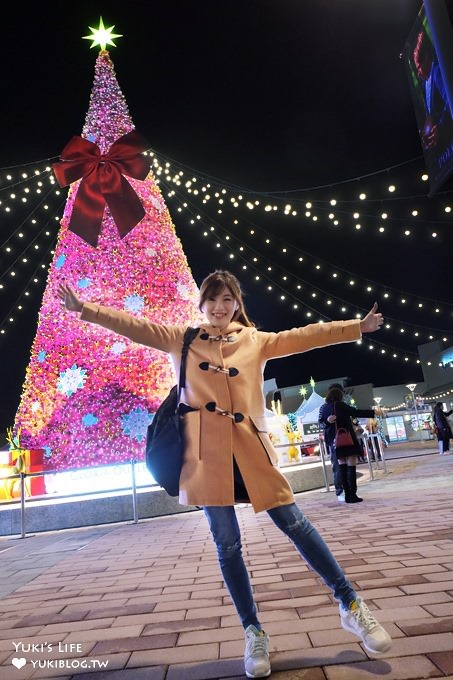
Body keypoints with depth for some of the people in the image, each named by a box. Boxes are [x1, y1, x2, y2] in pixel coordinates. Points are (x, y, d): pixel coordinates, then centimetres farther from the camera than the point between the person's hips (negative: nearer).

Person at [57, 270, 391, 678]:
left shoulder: (256, 341, 12)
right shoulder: (182, 339, 10)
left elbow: (305, 336, 10)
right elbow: (134, 326, 6)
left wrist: (358, 327, 9)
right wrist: (85, 310, 0)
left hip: (250, 445, 1)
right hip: (206, 447, 0)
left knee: (295, 524, 2)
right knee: (226, 543, 5)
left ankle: (350, 606, 19)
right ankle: (254, 633, 22)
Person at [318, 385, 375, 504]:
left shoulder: (324, 407, 6)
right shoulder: (340, 405, -10)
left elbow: (321, 421, 9)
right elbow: (356, 412, -12)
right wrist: (373, 413, -9)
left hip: (335, 440, 6)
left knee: (341, 465, 12)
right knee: (351, 465, -3)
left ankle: (347, 494, 12)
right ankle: (352, 495, -4)